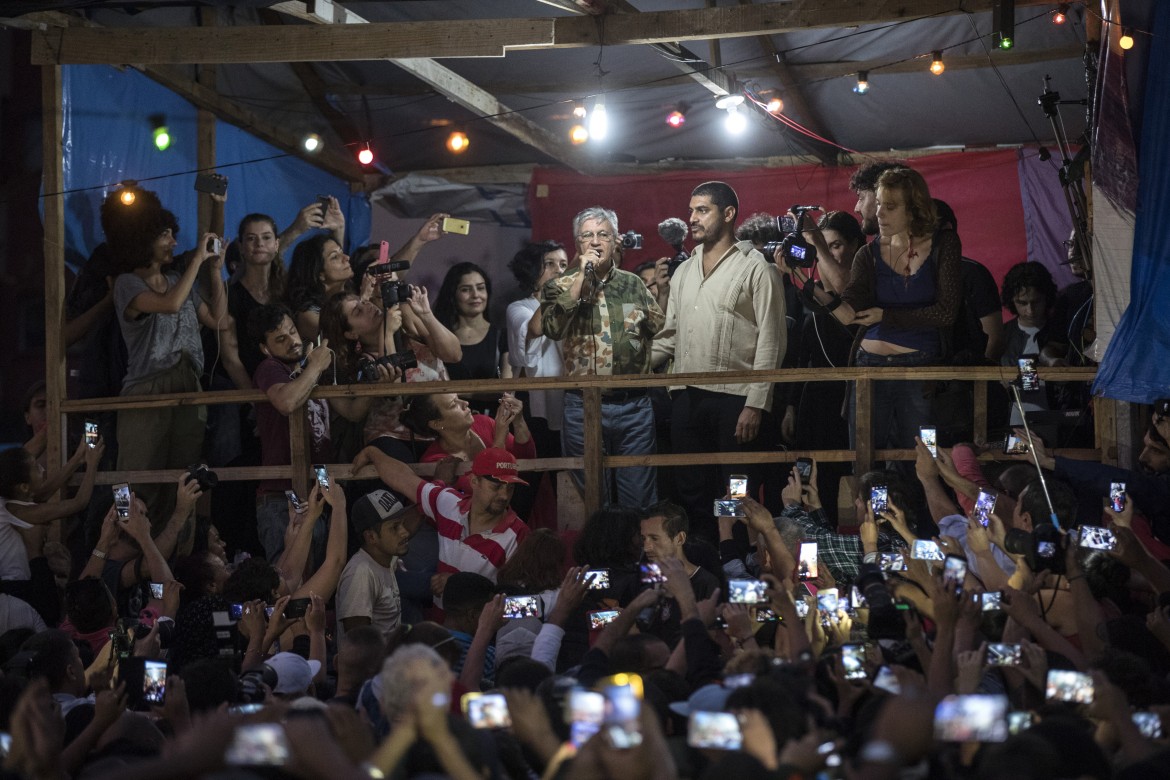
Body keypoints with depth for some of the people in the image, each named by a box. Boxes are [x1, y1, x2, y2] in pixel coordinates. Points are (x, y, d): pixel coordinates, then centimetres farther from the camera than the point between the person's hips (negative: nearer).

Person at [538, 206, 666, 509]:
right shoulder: (561, 287, 3)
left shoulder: (634, 285, 11)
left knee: (640, 500, 4)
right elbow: (552, 328, -15)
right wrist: (582, 277, -14)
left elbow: (661, 330, 13)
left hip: (634, 405, 2)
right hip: (583, 405, -2)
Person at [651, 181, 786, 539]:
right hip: (687, 398, 6)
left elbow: (770, 342, -7)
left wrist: (755, 404, -15)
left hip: (735, 399, -6)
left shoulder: (755, 269, -2)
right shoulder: (684, 272, 18)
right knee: (691, 493, 9)